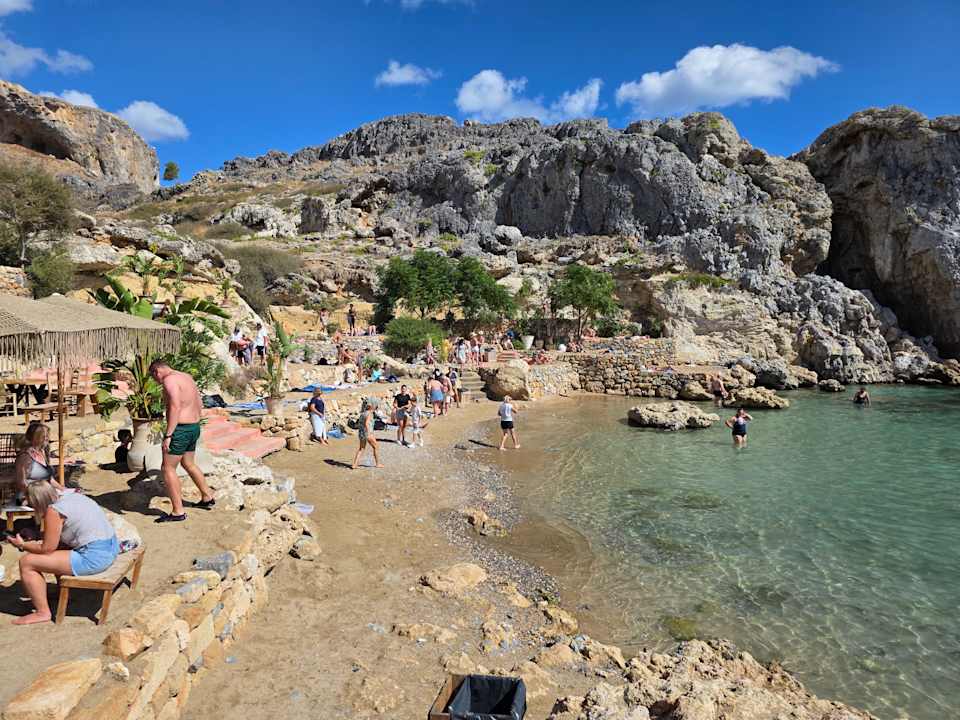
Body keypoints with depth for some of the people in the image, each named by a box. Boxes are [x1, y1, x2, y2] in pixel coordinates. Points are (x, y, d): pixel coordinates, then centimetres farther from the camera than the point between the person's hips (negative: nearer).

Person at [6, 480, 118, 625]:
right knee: (56, 551, 32)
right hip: (111, 547, 10)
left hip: (93, 558, -10)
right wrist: (42, 542, 25)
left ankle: (43, 612, 10)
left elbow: (47, 549, -4)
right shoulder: (73, 496, 13)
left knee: (26, 562, 1)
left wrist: (22, 545, 11)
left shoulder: (54, 511, -12)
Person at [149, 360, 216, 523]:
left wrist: (168, 435, -24)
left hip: (180, 429, -9)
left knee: (168, 469, 0)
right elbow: (199, 405, 19)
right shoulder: (187, 377, 15)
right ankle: (208, 498, 35)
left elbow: (175, 407, -25)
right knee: (188, 463, 25)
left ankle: (178, 512, 3)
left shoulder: (170, 380, -14)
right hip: (194, 427, 10)